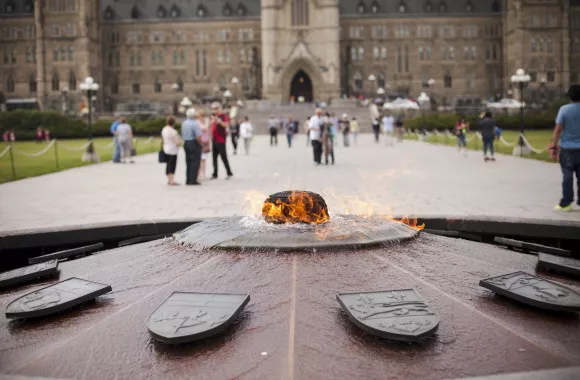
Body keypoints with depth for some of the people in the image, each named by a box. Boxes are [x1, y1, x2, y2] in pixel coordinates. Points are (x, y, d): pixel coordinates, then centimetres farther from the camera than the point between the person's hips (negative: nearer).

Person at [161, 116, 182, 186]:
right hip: (173, 151, -8)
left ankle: (169, 180, 24)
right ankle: (171, 181, -3)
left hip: (166, 149, 8)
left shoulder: (164, 129, 5)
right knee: (172, 166, -4)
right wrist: (180, 143, -1)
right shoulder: (173, 131, -20)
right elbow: (177, 143, -21)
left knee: (169, 165, 16)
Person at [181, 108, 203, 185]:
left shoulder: (184, 123, 9)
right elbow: (198, 136, -22)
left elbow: (182, 135, 13)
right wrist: (200, 144, -8)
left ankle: (188, 180, 16)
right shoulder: (195, 123, -16)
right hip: (194, 144, -8)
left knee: (188, 163, 13)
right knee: (195, 162, -2)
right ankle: (193, 181, -3)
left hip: (186, 144, 8)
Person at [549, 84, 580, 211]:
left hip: (567, 148, -2)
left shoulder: (564, 109, -8)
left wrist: (554, 145, -2)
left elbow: (558, 129, -10)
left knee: (567, 176, 3)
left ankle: (566, 203, 6)